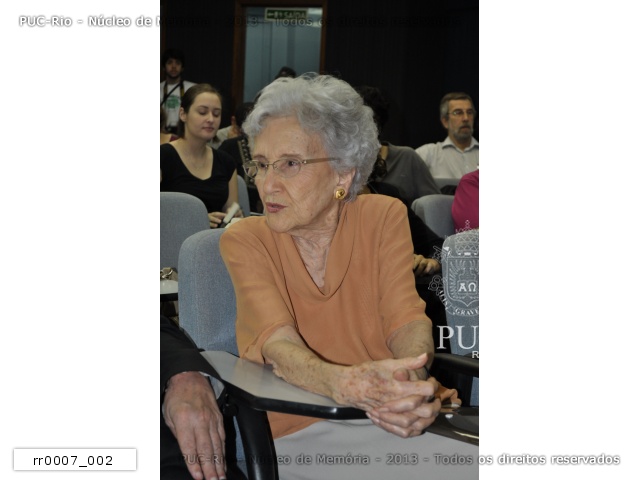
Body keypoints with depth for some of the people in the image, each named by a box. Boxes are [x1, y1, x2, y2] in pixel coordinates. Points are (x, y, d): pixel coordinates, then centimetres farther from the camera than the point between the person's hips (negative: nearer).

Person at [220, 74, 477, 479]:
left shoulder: (384, 218, 2)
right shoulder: (244, 241, -3)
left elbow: (406, 317, -8)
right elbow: (278, 342, -17)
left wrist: (412, 378, -32)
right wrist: (343, 384, -39)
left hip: (386, 423, 3)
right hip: (293, 434, -3)